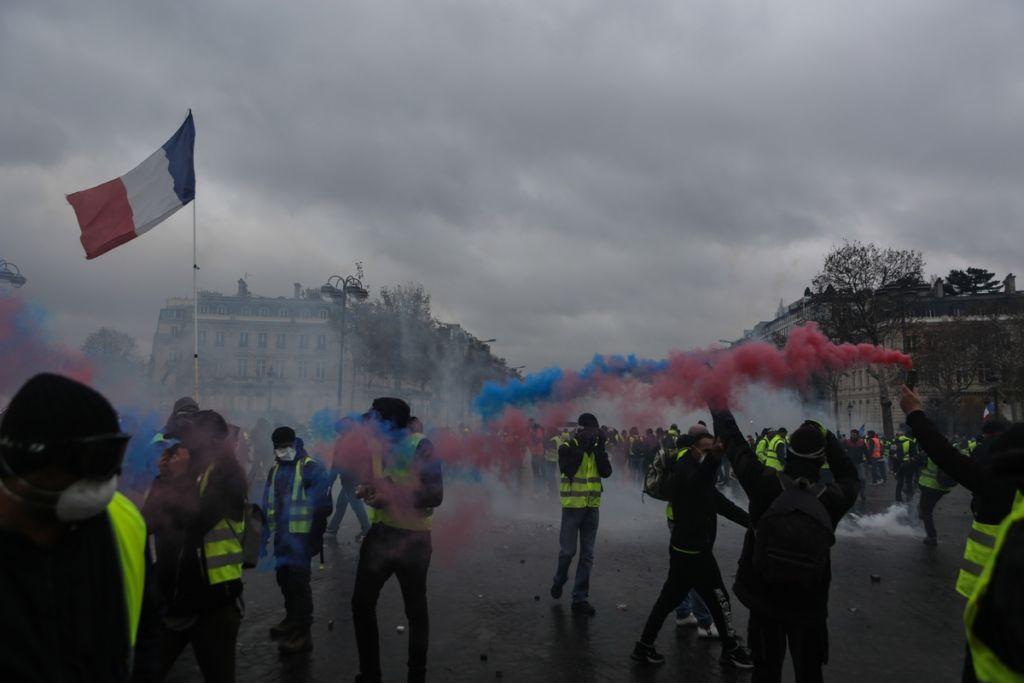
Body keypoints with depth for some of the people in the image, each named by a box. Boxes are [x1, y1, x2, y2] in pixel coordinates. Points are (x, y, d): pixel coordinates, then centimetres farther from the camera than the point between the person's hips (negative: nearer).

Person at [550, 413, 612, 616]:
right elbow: (568, 470, -23)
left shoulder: (597, 449, 6)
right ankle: (559, 581, 32)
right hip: (572, 505, -4)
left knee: (587, 554, 6)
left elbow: (606, 472, -7)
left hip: (592, 507, 4)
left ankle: (580, 598, 14)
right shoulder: (567, 447, -7)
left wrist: (600, 448, -14)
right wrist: (581, 446, -23)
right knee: (568, 550, 3)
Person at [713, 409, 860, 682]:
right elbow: (851, 478, 6)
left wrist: (720, 409, 4)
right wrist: (827, 437, 4)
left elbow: (735, 445, -9)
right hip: (808, 605, 0)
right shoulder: (831, 499, -17)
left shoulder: (765, 484, -20)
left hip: (762, 598, 0)